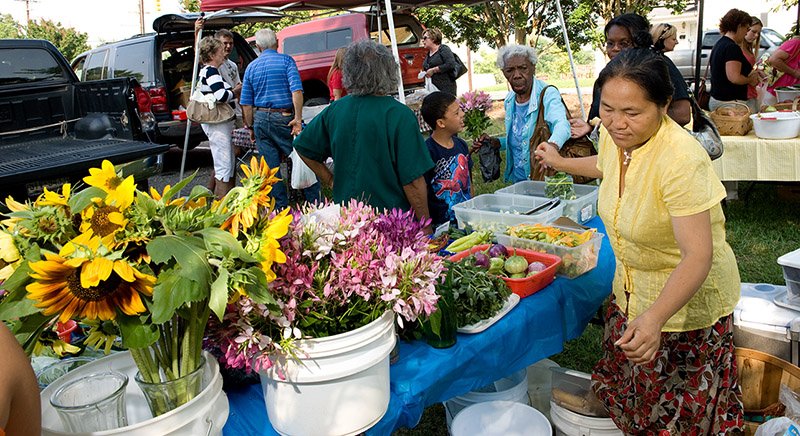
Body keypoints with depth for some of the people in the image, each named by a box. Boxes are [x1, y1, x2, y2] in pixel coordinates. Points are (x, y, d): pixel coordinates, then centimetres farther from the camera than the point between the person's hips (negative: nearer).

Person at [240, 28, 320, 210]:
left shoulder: (251, 67, 9)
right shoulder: (286, 60, -2)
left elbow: (246, 103, 8)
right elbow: (297, 91, -16)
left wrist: (251, 127, 16)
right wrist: (298, 119, -16)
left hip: (261, 119, 4)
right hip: (284, 118, -4)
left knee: (270, 166, 8)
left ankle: (280, 207, 13)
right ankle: (314, 203, 6)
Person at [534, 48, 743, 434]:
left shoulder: (681, 160, -34)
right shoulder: (613, 134, -10)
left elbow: (698, 257, -37)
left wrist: (654, 318, -50)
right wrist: (560, 163, 29)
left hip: (687, 300, -7)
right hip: (630, 288, 7)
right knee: (628, 392, 25)